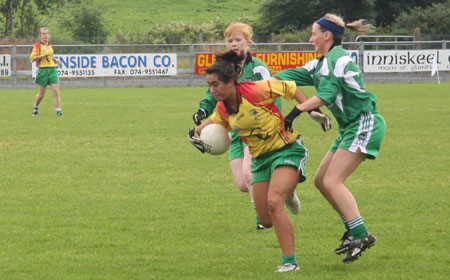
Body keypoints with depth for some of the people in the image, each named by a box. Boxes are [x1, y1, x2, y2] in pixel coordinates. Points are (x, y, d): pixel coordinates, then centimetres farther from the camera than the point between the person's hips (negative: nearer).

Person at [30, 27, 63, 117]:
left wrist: (56, 60, 11)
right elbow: (32, 58, -9)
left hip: (52, 69, 4)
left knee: (56, 91, -9)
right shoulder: (38, 45, -4)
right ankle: (35, 108, 30)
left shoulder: (51, 45, 14)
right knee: (41, 93, 4)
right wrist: (43, 55, -17)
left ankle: (58, 111, -10)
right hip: (43, 70, -4)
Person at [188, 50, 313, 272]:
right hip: (260, 158, 7)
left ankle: (290, 261, -17)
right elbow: (213, 122, 21)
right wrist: (196, 133, 2)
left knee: (274, 202, -26)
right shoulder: (222, 109, -2)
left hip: (286, 150, -7)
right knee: (266, 220, 5)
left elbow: (290, 88, -9)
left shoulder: (255, 90, -21)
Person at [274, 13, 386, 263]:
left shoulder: (338, 59, -13)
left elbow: (326, 94, -24)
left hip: (364, 124, -10)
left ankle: (361, 235, -20)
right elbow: (290, 77, 14)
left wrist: (296, 111, -28)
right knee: (321, 181, 9)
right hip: (350, 127, 10)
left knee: (332, 182, -17)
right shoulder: (321, 64, 16)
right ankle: (353, 232, 13)